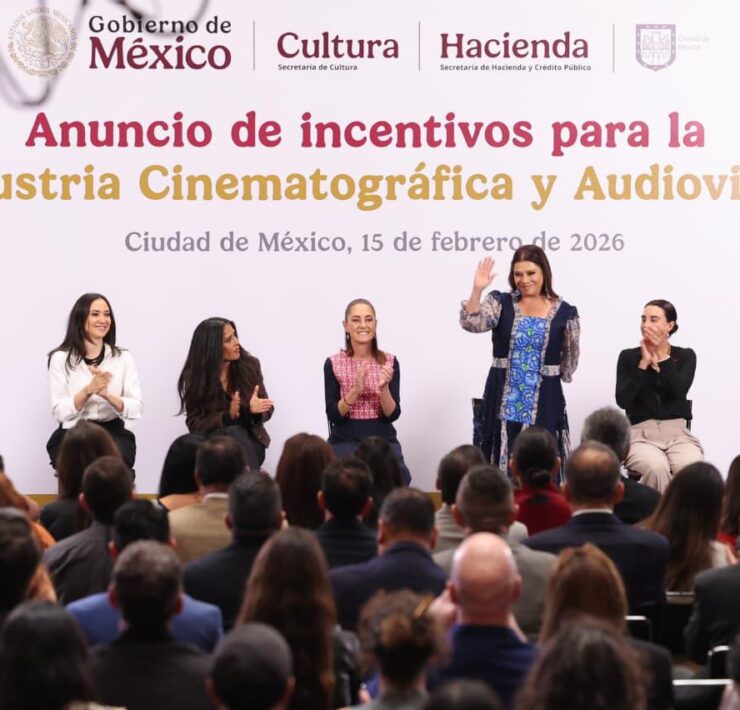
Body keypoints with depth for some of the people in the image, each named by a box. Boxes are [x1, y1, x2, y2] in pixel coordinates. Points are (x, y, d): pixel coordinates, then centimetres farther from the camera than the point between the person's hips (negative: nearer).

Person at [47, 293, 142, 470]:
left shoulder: (123, 357, 9)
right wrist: (88, 390, -19)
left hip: (113, 432, 1)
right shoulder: (61, 358, 4)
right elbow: (59, 412, -4)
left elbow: (136, 409, 0)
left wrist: (107, 394, -18)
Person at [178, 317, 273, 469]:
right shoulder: (195, 376, -8)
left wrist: (255, 410, -22)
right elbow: (195, 425, -7)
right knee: (234, 433, -34)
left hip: (250, 440, 2)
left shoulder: (250, 365, -2)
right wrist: (228, 415, -25)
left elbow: (266, 410, 5)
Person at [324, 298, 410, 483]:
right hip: (346, 441, -1)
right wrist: (355, 390, -22)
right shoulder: (333, 364, -2)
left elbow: (393, 414, -3)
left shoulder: (389, 362, 2)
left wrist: (384, 387, -21)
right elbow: (333, 415, -7)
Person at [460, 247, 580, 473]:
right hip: (503, 402, 1)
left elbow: (569, 362, 11)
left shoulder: (565, 312, 0)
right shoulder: (500, 303, 2)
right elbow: (471, 323, -16)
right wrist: (477, 289, -26)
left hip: (543, 403, 0)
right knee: (500, 469, 2)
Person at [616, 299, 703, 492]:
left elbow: (679, 391, -11)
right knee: (656, 468, -35)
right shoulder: (628, 357, 6)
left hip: (677, 432, 1)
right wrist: (644, 363, -9)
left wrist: (661, 355, -9)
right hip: (641, 433, -1)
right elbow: (622, 400, -7)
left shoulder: (686, 356, 8)